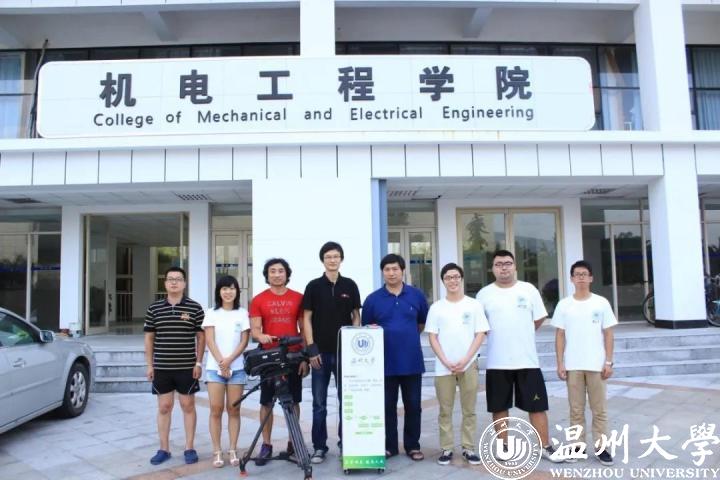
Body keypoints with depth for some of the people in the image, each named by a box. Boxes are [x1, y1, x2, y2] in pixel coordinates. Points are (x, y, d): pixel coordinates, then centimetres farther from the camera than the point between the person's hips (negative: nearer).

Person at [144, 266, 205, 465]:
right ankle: (164, 449, 21)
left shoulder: (195, 308, -3)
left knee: (188, 406, 7)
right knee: (164, 407, 9)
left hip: (187, 368, -2)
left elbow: (201, 336, 0)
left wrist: (199, 362, -4)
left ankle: (189, 448, 17)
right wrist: (150, 364, 4)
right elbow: (149, 337, 8)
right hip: (162, 368, 2)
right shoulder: (154, 308, 4)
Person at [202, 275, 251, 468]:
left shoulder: (242, 313, 5)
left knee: (234, 410, 3)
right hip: (215, 367, 0)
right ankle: (217, 451, 7)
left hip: (237, 368, 0)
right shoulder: (211, 313, 4)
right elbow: (210, 341, -4)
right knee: (216, 410, -1)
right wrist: (221, 362, -14)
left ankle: (233, 450, 11)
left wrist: (229, 360, -14)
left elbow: (244, 341, -1)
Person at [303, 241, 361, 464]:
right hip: (321, 352, -1)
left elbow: (356, 316, 8)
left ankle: (346, 443, 22)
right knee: (319, 403, 6)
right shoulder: (314, 286, 0)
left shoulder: (350, 285, 4)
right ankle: (319, 447, 16)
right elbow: (307, 319, -1)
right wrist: (311, 349, -8)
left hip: (345, 351, 1)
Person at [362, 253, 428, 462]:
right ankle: (389, 446, 22)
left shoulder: (417, 296, 1)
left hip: (412, 361, 1)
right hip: (385, 362, -1)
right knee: (387, 406, 9)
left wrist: (408, 336, 10)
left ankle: (413, 446, 24)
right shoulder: (373, 299, -2)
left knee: (413, 405, 9)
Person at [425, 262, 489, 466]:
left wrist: (465, 360, -11)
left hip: (469, 365, 0)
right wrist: (446, 361, -10)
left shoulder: (474, 305, 2)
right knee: (445, 411, 6)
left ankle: (469, 448, 19)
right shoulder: (436, 307, 3)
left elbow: (480, 334, -1)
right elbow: (432, 337, 1)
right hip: (443, 367, 0)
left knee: (469, 410, 7)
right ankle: (446, 449, 16)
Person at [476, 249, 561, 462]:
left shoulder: (528, 289, 2)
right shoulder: (484, 294, 1)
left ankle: (546, 446, 19)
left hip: (527, 360, 0)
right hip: (497, 362, 0)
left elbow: (539, 319, 9)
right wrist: (498, 337, 4)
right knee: (499, 407, 8)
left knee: (537, 405, 6)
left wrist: (521, 335, 10)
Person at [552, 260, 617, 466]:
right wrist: (560, 363, -2)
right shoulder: (564, 305, 2)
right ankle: (578, 447, 18)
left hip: (596, 365, -1)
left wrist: (608, 362, -3)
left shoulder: (601, 303, 0)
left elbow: (608, 334, 2)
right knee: (576, 409, 8)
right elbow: (560, 336, 3)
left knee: (599, 409, 7)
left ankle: (601, 447, 17)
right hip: (572, 365, 1)